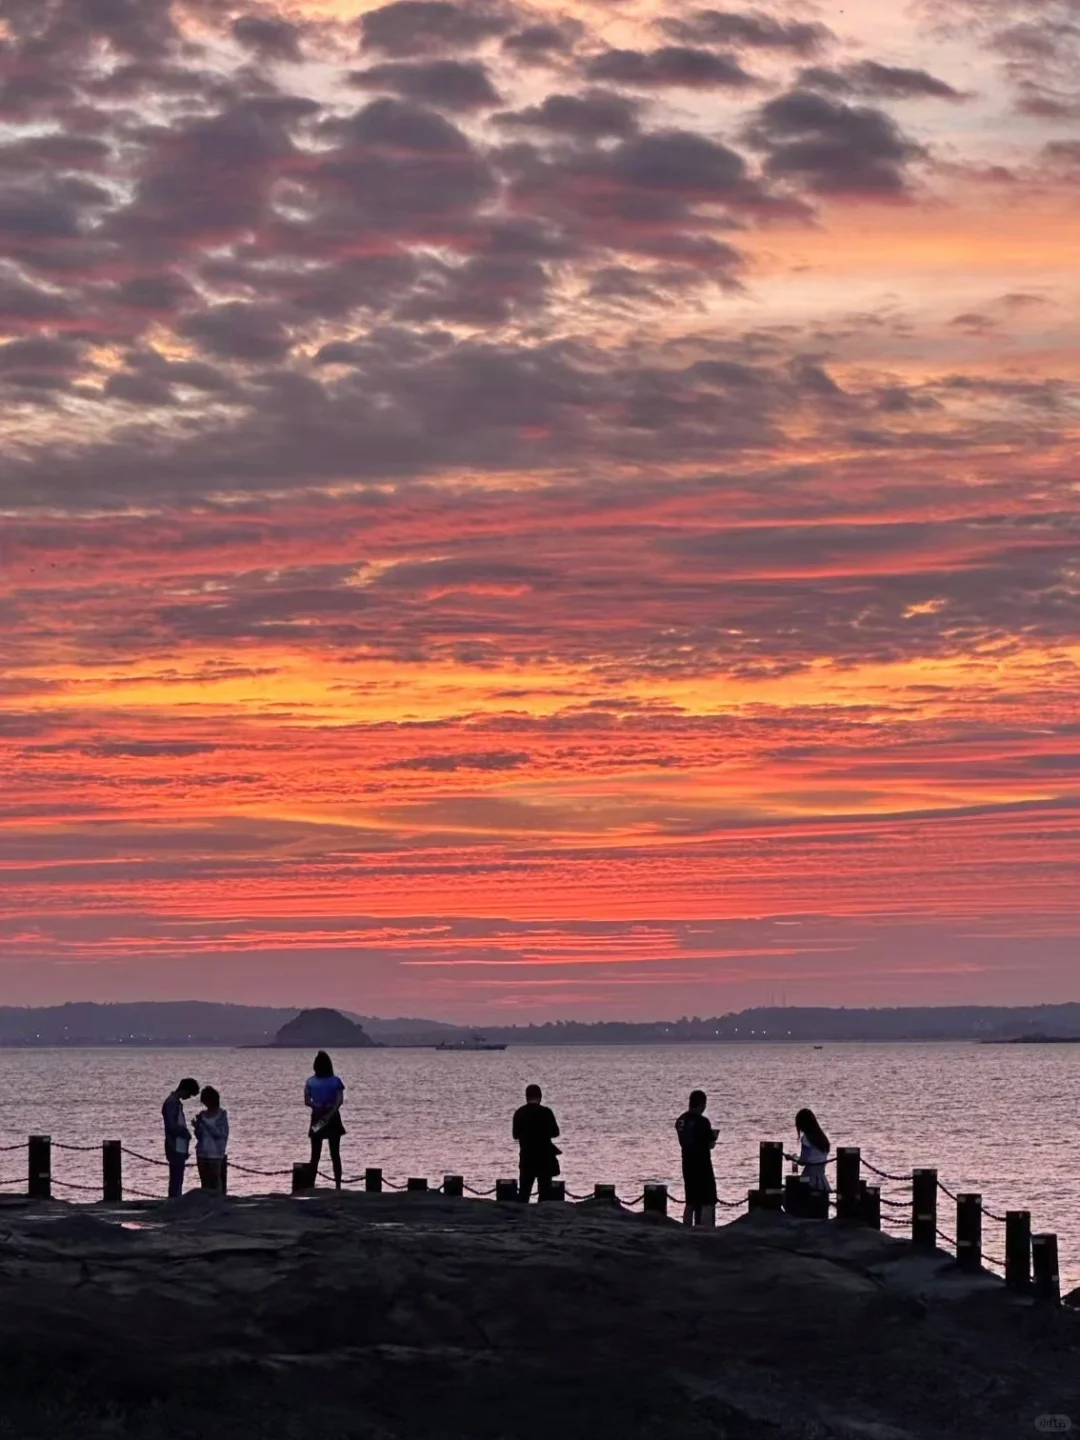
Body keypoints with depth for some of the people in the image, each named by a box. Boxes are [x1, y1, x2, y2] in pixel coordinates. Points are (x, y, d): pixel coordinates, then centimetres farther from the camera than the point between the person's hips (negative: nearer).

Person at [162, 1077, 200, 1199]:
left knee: (177, 1180, 11)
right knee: (175, 1180, -10)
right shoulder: (171, 1103, -14)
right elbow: (172, 1126, -21)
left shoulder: (176, 1102, 17)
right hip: (175, 1148, -10)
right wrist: (186, 1133, -9)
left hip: (180, 1148, 10)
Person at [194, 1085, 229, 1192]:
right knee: (204, 1181, 5)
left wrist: (205, 1123, -17)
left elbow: (220, 1134, -11)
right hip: (202, 1153, 5)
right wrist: (197, 1126, -9)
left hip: (215, 1153, -5)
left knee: (215, 1181, -8)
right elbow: (198, 1136, 12)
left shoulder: (221, 1115, -4)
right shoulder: (202, 1115, 10)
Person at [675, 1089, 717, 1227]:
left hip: (687, 1165, 7)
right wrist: (713, 1136, 8)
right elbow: (711, 1144, -14)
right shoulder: (702, 1121, -16)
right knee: (708, 1202, -3)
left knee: (691, 1202, 14)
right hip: (702, 1165, -7)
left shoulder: (681, 1120, 6)